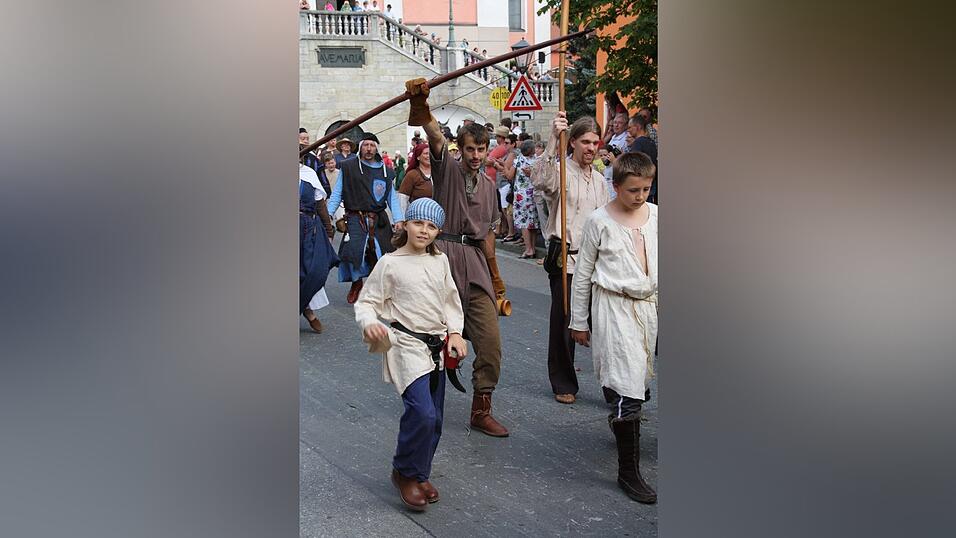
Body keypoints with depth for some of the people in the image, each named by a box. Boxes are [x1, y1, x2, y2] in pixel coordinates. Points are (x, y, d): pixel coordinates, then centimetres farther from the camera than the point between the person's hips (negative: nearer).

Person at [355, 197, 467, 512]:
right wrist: (370, 323, -25)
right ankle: (405, 473, 2)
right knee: (422, 412, -20)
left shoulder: (440, 262, 9)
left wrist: (454, 333, 4)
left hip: (437, 347, 6)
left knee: (434, 418, 10)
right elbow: (367, 303, -4)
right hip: (406, 345, -6)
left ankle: (420, 475, 28)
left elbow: (450, 302, 17)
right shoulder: (390, 264, -6)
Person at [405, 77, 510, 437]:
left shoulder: (488, 186, 18)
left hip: (475, 262, 4)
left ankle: (481, 411, 5)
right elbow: (435, 137, -18)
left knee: (490, 339, -5)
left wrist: (495, 275, 22)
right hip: (444, 255, -4)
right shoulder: (447, 168, 3)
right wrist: (420, 105, -37)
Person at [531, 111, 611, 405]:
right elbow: (540, 180, -30)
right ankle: (563, 384, 17)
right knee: (563, 323, 3)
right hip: (565, 258, -5)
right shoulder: (560, 172, -5)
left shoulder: (599, 180, 15)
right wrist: (553, 140, -38)